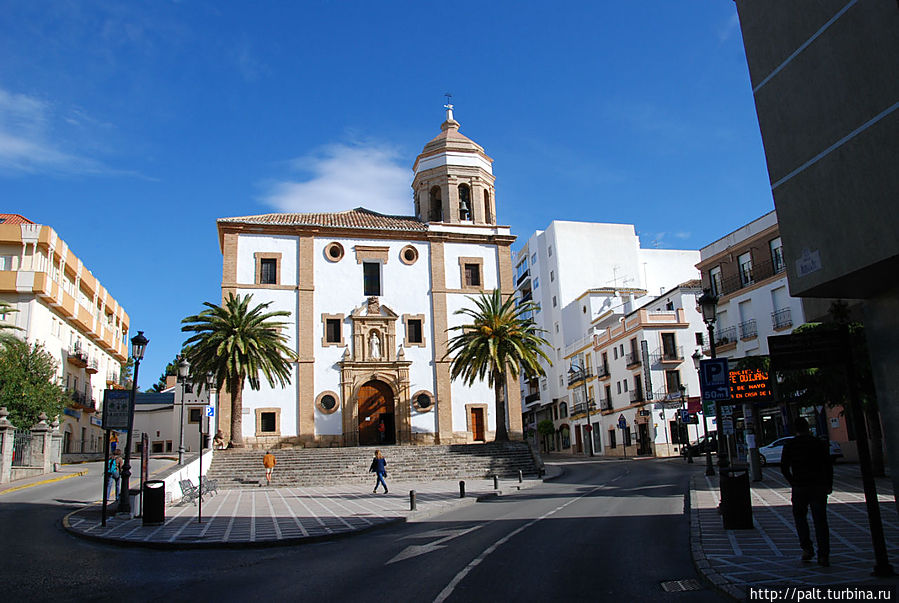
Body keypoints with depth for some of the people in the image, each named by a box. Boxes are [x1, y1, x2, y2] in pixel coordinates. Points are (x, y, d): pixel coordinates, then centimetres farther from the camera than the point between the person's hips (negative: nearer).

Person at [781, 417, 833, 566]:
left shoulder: (789, 445, -1)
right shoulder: (820, 444, 2)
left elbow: (784, 468, -3)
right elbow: (828, 466, 2)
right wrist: (829, 485, 12)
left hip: (800, 487, -1)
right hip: (819, 487, 1)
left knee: (799, 516, 15)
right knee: (820, 520, 6)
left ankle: (807, 548, 4)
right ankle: (823, 556, 2)